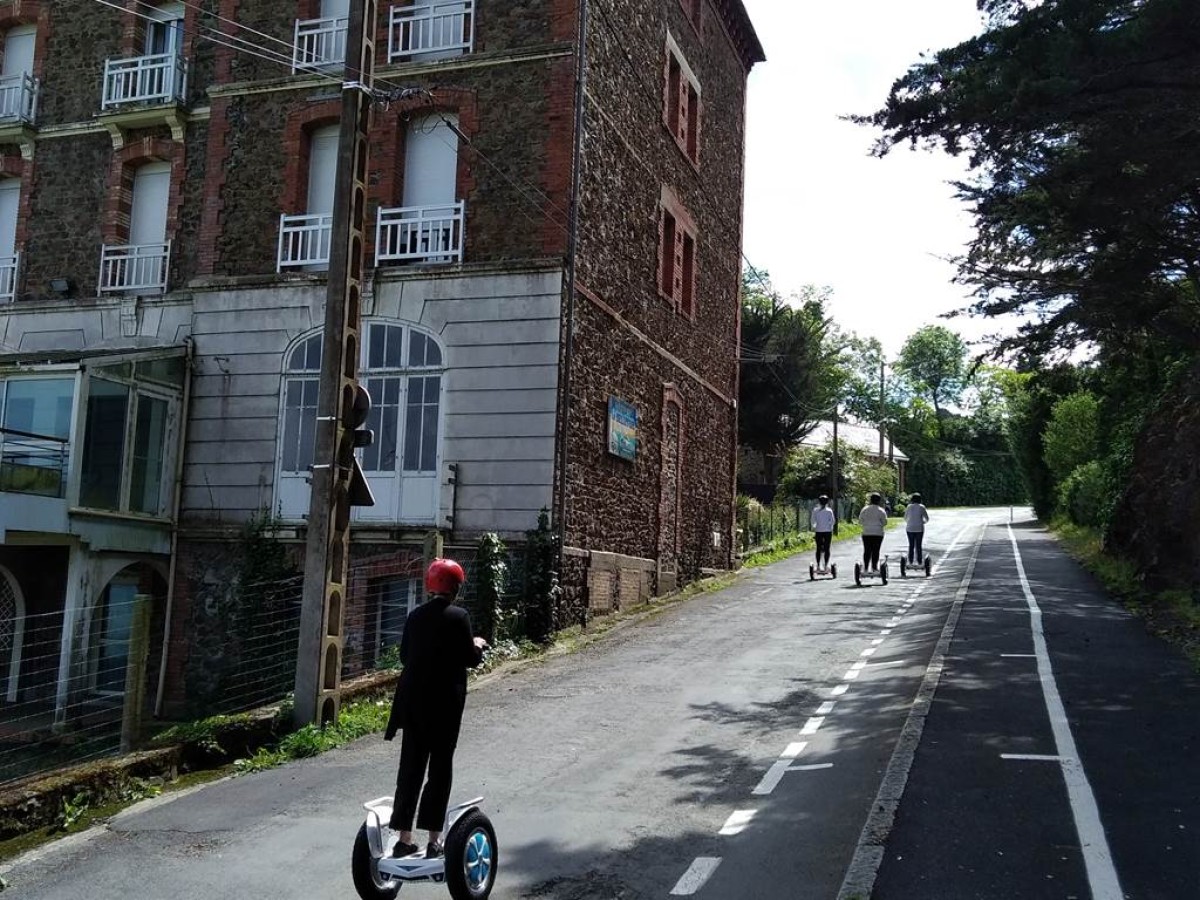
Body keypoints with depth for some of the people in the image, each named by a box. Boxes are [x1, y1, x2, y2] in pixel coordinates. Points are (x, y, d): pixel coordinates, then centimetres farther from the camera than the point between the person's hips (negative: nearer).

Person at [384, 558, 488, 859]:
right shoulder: (458, 617, -12)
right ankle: (434, 840, 8)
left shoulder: (415, 616, 5)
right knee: (440, 769, 5)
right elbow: (469, 659, -10)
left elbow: (405, 655, 12)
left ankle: (404, 838, 13)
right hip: (445, 703, -5)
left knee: (410, 767, 10)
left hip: (413, 702, 5)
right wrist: (477, 645, 10)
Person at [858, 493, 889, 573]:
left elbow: (860, 521, 5)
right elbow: (884, 522, -4)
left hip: (866, 533, 2)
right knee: (875, 551, 2)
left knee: (867, 551, 5)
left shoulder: (864, 509, 2)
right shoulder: (881, 510, -5)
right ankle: (874, 567, -1)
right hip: (878, 533, -2)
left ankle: (866, 567, 3)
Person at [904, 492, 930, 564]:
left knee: (911, 545, 9)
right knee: (918, 546, 4)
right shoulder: (921, 507, -4)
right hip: (919, 529, -1)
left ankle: (910, 562, 6)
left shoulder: (909, 507, 0)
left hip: (910, 528, 1)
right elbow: (927, 518, 0)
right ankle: (919, 562, 3)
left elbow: (905, 518, 8)